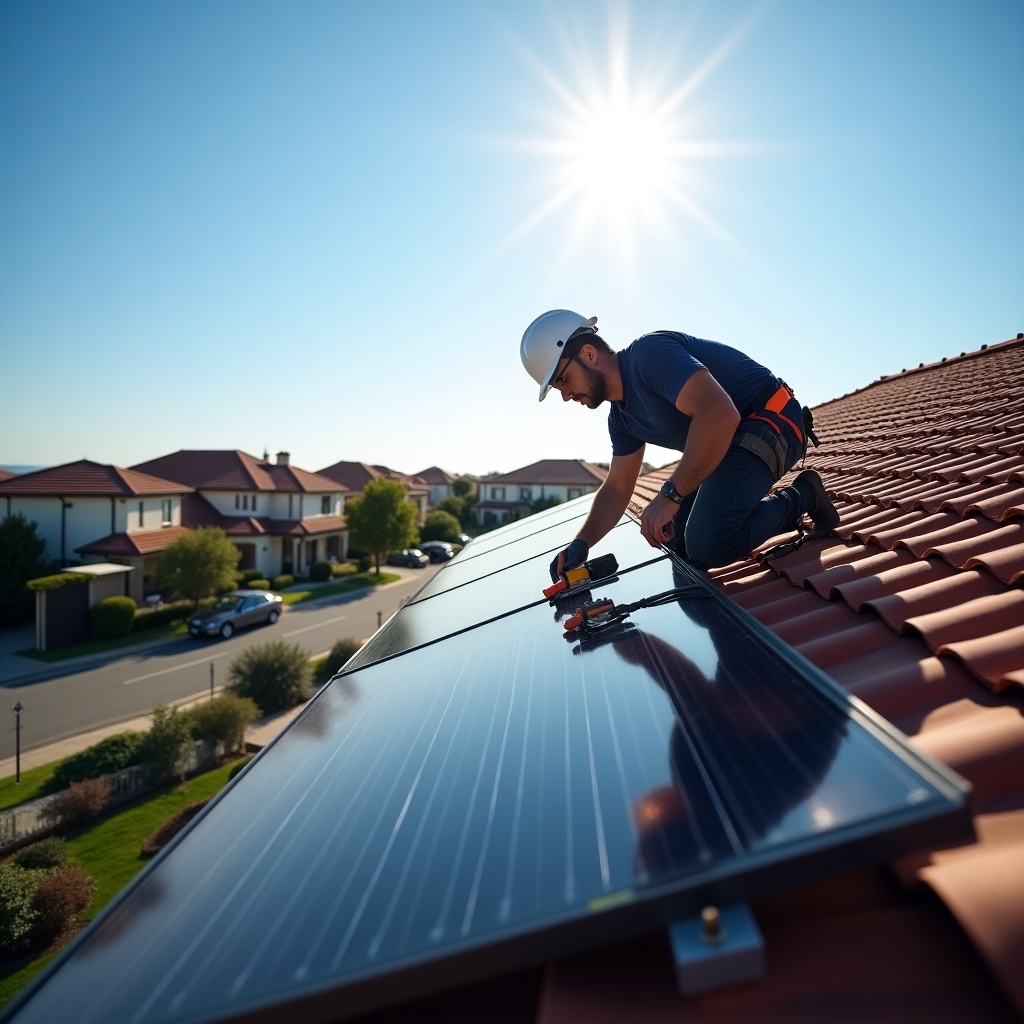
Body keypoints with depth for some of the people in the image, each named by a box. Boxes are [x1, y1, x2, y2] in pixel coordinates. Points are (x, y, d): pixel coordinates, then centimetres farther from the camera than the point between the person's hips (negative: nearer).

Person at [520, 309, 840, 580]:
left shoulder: (649, 353, -22)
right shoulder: (621, 415, 8)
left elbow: (720, 415, -36)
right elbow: (616, 488, 14)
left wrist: (670, 495, -31)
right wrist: (582, 543, -1)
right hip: (729, 441, 10)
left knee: (709, 543, -26)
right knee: (680, 546, 9)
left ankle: (801, 498, -1)